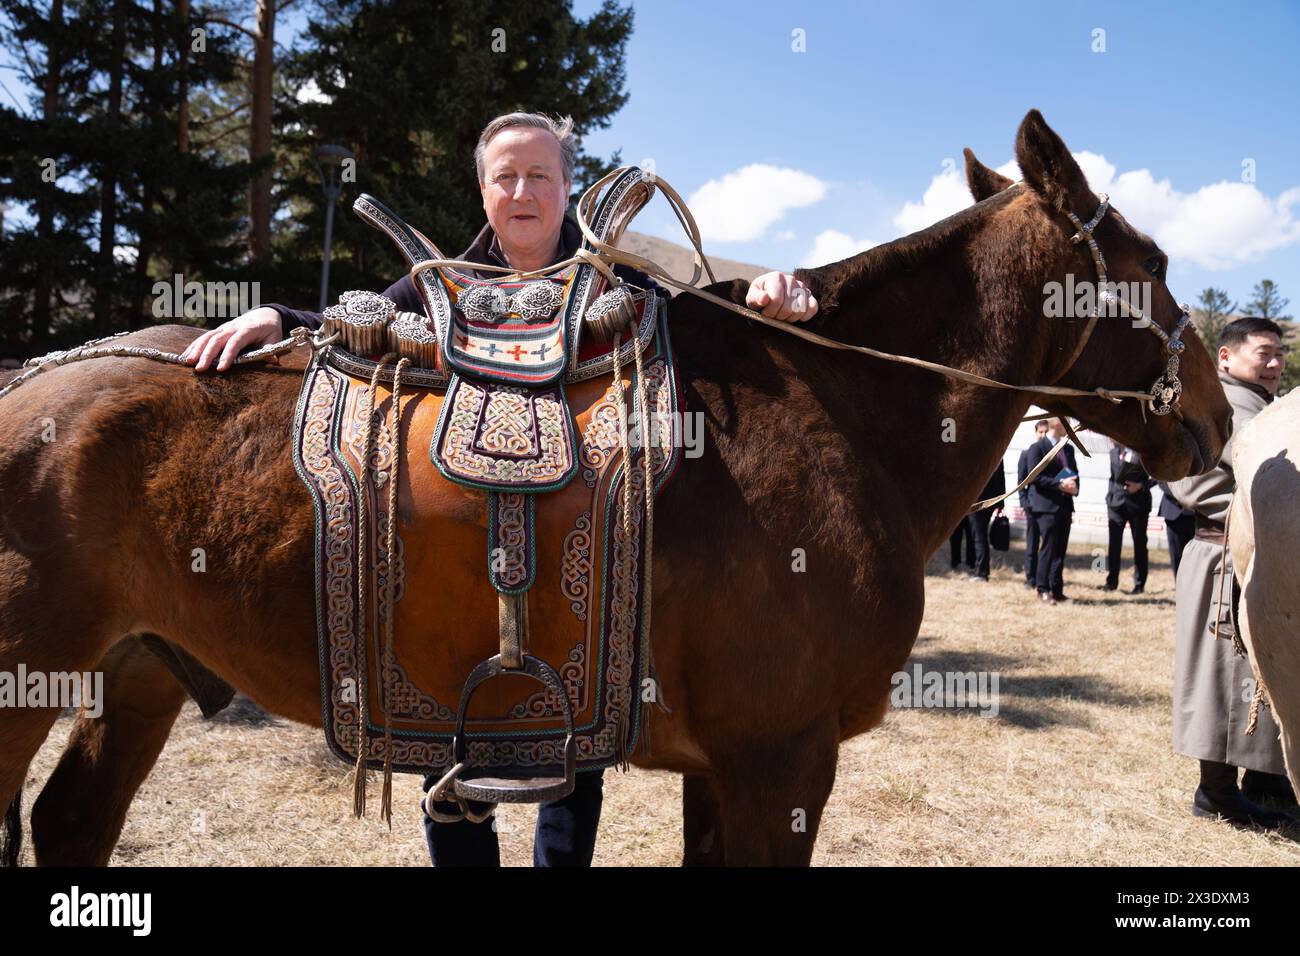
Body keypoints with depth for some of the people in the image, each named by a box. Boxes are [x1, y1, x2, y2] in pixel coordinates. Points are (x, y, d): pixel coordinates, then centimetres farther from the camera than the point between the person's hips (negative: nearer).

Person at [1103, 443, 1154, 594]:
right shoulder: (1115, 449, 9)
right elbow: (1115, 474, 8)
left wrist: (1141, 485, -15)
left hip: (1139, 501, -2)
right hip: (1117, 500, 2)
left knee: (1139, 543, 4)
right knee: (1114, 541, 1)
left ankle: (1139, 584, 11)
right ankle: (1112, 581, 9)